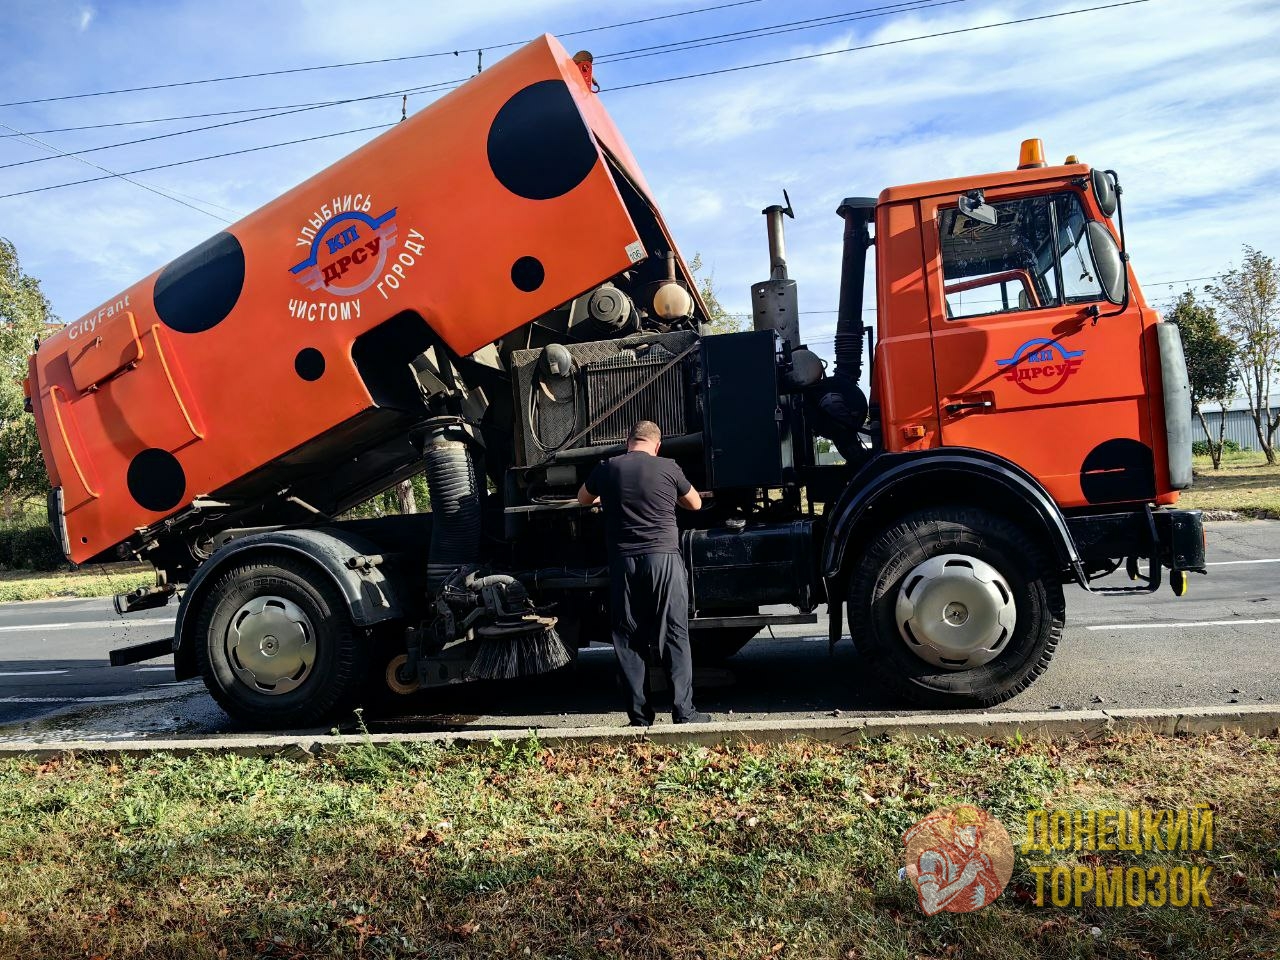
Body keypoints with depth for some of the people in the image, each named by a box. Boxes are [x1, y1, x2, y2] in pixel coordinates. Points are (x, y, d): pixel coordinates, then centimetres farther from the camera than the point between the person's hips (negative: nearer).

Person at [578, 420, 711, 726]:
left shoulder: (608, 468, 6)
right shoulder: (668, 468, 2)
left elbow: (583, 499, 25)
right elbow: (695, 504, 17)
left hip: (623, 563, 2)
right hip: (663, 558, -1)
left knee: (628, 639, 8)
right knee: (674, 636, 4)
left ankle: (639, 715, 10)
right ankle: (683, 711, 3)